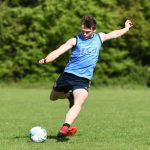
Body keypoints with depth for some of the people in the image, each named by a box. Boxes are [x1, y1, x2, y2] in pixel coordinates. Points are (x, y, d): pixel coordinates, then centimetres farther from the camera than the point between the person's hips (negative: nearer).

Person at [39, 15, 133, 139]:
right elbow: (59, 51, -13)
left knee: (79, 103, -26)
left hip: (84, 79, 0)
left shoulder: (100, 37, 12)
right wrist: (46, 60, -31)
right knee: (53, 97, 17)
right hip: (68, 74, 0)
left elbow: (114, 34, 32)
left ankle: (64, 129, -42)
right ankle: (70, 95, 45)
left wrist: (126, 28, 47)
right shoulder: (75, 40, -1)